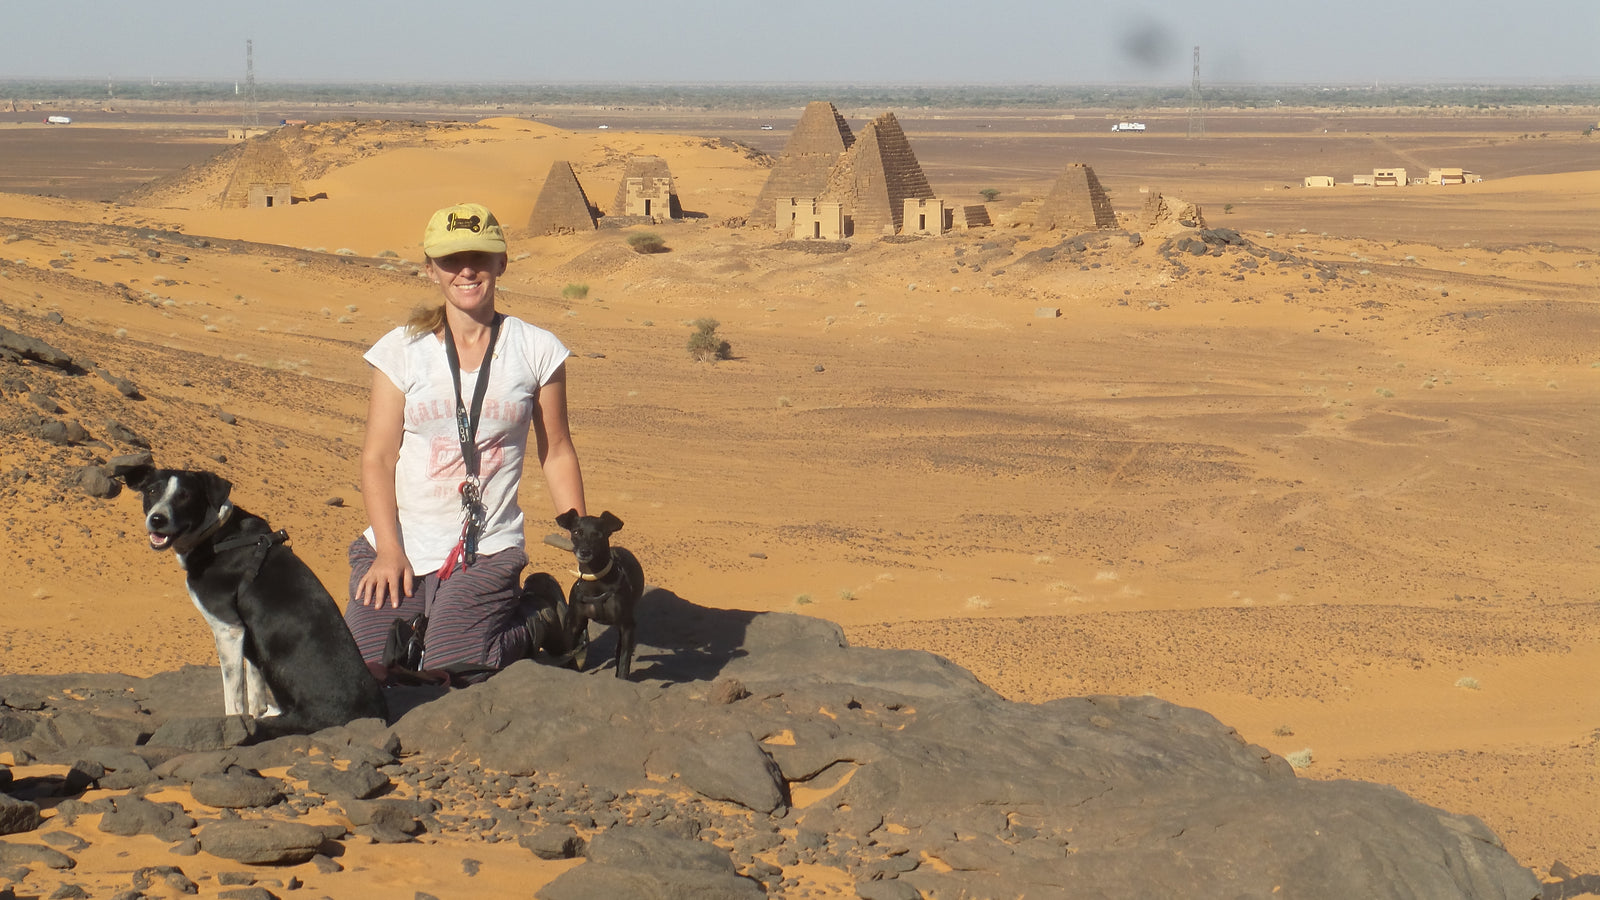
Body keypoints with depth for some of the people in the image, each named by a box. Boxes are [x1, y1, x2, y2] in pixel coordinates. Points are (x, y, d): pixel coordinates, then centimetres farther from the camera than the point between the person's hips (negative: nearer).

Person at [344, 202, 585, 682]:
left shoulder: (536, 350, 2)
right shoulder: (402, 350, 2)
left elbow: (557, 454, 8)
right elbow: (377, 458, 1)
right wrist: (389, 549, -11)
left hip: (487, 550, -1)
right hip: (404, 543, 2)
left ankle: (538, 618, 13)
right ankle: (414, 623, 20)